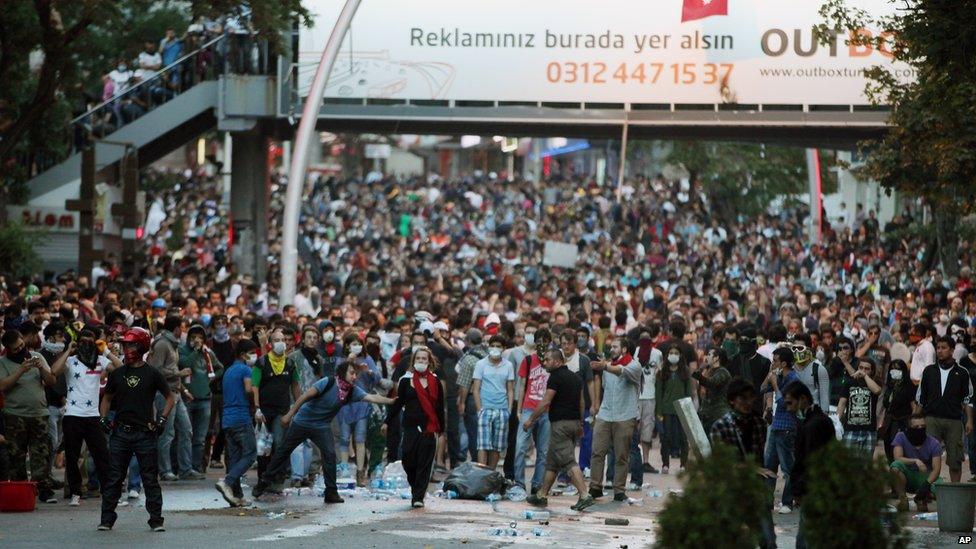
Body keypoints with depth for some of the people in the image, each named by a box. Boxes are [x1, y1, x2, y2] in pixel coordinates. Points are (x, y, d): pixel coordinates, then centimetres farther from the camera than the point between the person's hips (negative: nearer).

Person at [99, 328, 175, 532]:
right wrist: (104, 418, 6)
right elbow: (107, 398, 21)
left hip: (145, 432, -3)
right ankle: (107, 519, 9)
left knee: (150, 478, 1)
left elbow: (170, 397, 7)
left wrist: (161, 420, -2)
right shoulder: (117, 374, 9)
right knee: (114, 477, 3)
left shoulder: (152, 374, 0)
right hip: (120, 431, 3)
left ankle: (156, 519, 7)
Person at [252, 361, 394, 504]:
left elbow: (371, 397, -18)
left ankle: (331, 492, -7)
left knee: (330, 454, -14)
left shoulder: (352, 391, -8)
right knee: (283, 451, 7)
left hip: (322, 427, 3)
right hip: (303, 421, -3)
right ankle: (264, 482, 20)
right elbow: (305, 396, -20)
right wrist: (289, 414, -19)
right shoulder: (328, 383, -22)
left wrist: (392, 401, -31)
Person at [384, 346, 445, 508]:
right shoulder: (406, 380, 5)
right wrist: (387, 421, 6)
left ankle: (418, 497, 0)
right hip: (410, 426, 0)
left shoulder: (435, 382, 5)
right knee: (408, 459, -6)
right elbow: (398, 403, 10)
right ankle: (415, 487, 19)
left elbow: (440, 407, 8)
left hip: (429, 427, 0)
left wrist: (441, 430, 8)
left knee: (424, 463, -3)